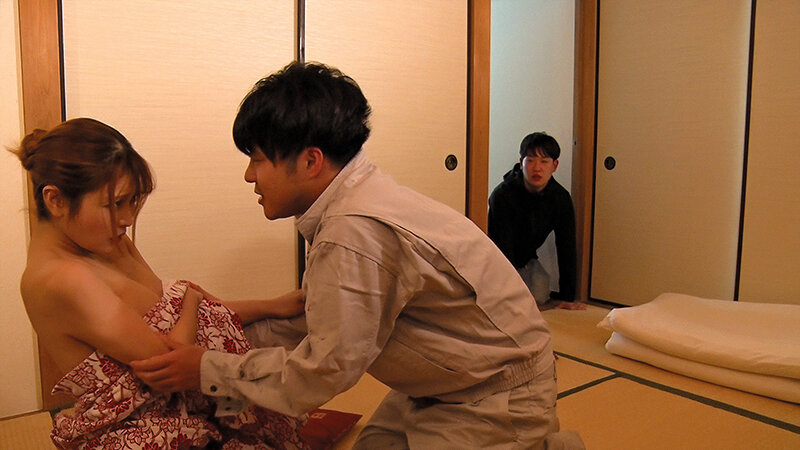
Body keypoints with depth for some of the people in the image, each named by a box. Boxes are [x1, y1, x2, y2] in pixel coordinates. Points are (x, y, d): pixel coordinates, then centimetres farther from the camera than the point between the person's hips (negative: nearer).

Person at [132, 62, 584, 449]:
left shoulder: (355, 233, -31)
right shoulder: (360, 199, -1)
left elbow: (325, 368, -22)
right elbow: (326, 319, 6)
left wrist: (207, 370, -12)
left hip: (496, 399, -9)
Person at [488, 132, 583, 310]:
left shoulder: (561, 198, -16)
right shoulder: (502, 195, -29)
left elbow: (567, 248, -11)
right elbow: (502, 248, -29)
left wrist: (567, 296, -14)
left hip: (526, 259, 4)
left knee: (539, 297, -14)